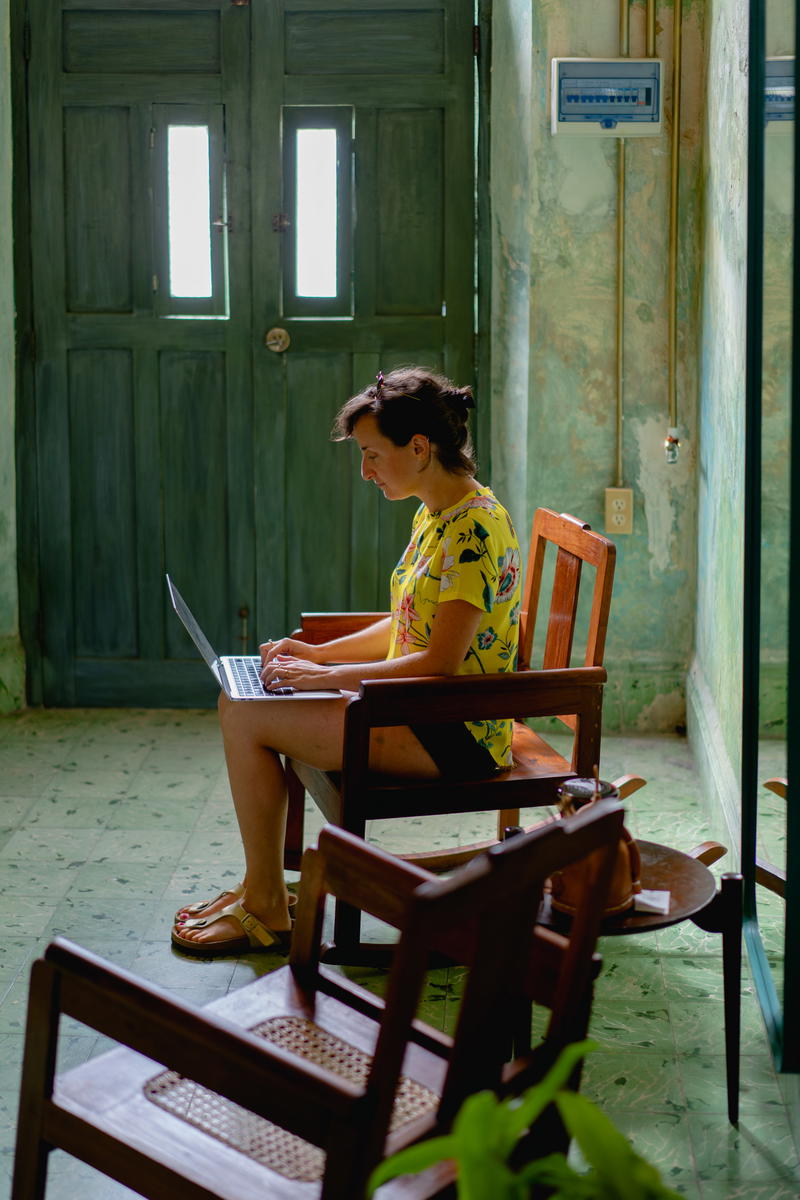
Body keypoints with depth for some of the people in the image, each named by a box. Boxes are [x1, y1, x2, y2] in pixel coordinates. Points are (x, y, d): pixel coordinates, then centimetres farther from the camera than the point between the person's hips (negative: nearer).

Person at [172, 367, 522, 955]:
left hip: (457, 735, -10)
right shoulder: (434, 515, 11)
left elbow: (442, 662, -24)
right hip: (418, 707, 10)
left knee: (247, 719, -14)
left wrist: (324, 677, -19)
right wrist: (320, 653, 6)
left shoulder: (474, 526, -20)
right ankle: (261, 884, 12)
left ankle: (268, 910, -1)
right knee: (239, 702, 6)